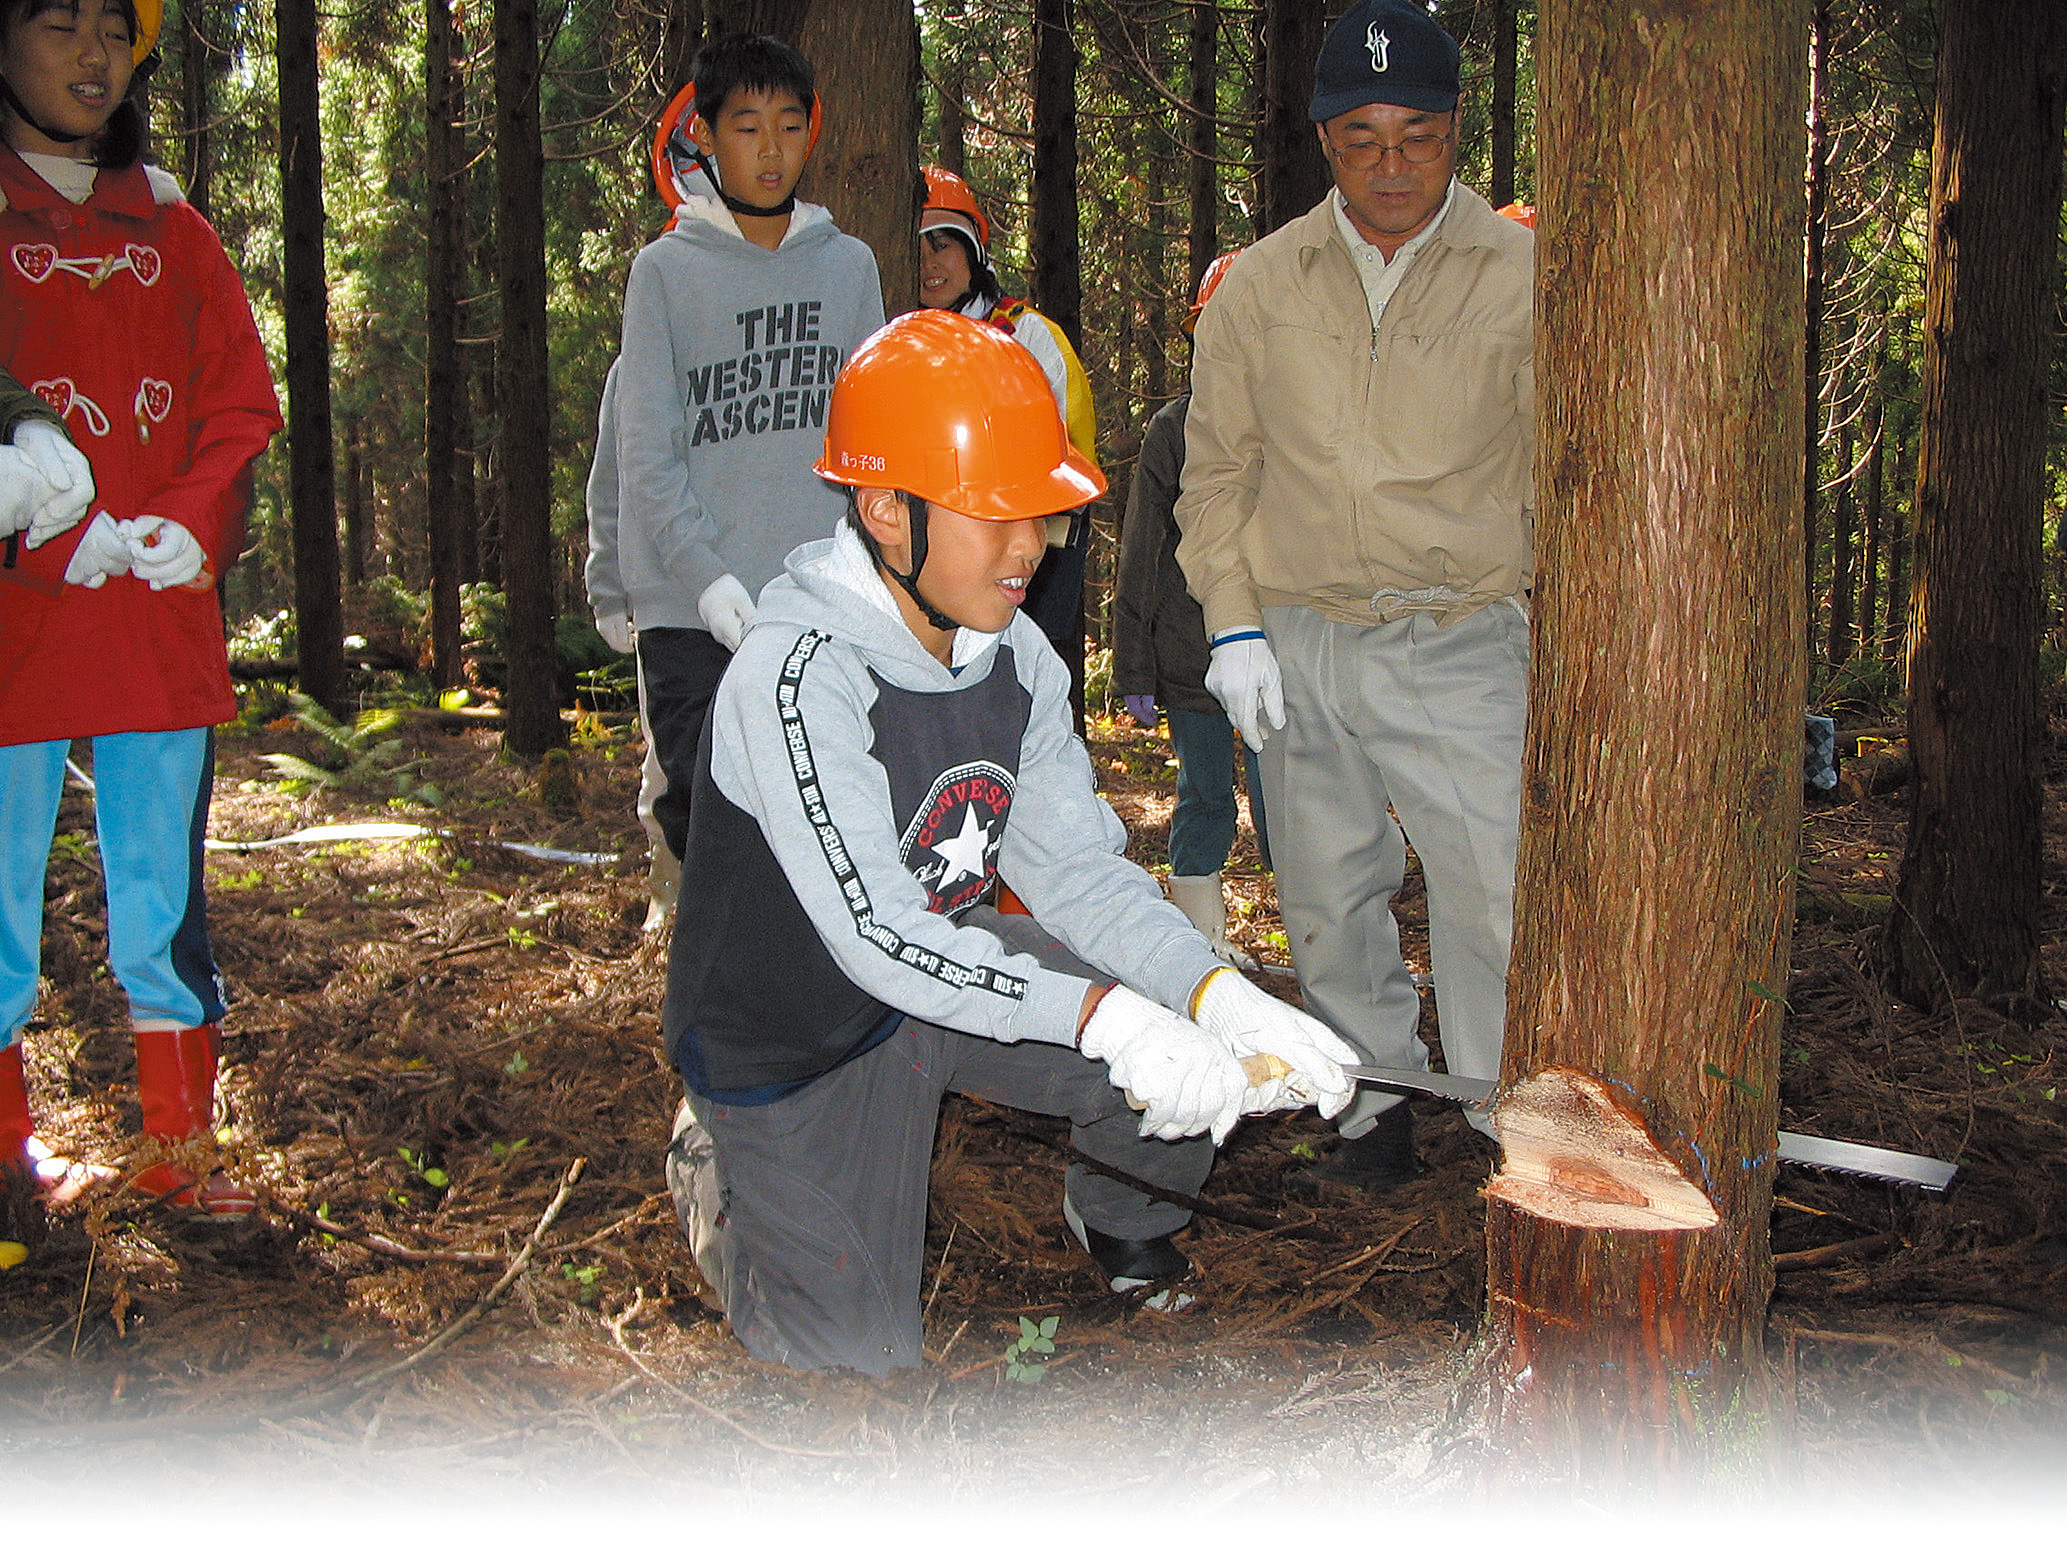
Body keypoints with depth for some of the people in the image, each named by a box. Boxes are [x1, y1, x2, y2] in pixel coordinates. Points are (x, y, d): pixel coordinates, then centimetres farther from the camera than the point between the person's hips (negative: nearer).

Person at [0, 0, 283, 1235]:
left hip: (162, 623, 3)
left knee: (166, 903, 8)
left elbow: (242, 403, 10)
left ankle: (182, 1156, 16)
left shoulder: (172, 230, 15)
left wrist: (189, 529, -7)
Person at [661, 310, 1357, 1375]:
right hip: (793, 1039, -5)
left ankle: (1118, 1207, 24)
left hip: (953, 961, 6)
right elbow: (875, 930, -38)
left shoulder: (1016, 658, -9)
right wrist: (1104, 1016, -46)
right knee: (864, 1363, 0)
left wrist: (1219, 997, -29)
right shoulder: (796, 670, -32)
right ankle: (723, 1172, 26)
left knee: (1211, 1060, -9)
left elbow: (1077, 869, -12)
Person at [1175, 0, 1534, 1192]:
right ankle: (1381, 1114, 28)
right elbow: (1217, 468, 11)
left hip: (1464, 645, -3)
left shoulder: (1522, 275, -3)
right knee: (1331, 899, 12)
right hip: (1300, 647, 3)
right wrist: (1234, 626, 2)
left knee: (1497, 902, -8)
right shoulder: (1262, 284, 4)